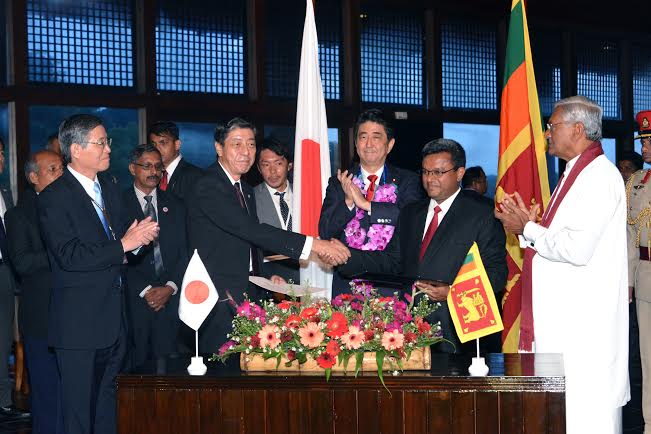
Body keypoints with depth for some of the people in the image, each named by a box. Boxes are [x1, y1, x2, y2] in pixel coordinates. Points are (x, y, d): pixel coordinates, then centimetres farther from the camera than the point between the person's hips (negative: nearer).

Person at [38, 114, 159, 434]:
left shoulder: (110, 191, 14)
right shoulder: (54, 198, -11)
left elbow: (123, 237, 19)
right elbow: (69, 256, -21)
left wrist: (141, 236, -4)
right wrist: (123, 245, -19)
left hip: (113, 320, 8)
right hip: (79, 323, -8)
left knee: (107, 407, 15)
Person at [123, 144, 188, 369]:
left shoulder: (175, 206, 14)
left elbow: (185, 252, 10)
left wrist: (170, 287, -5)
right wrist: (145, 290, -9)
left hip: (169, 298, 3)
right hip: (133, 300, -3)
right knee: (137, 364, -3)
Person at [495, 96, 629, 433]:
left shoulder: (599, 176, -13)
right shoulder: (575, 174, 19)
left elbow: (577, 249, -23)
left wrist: (528, 230, -10)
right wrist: (527, 225, 5)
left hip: (584, 325, -10)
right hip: (561, 316, 10)